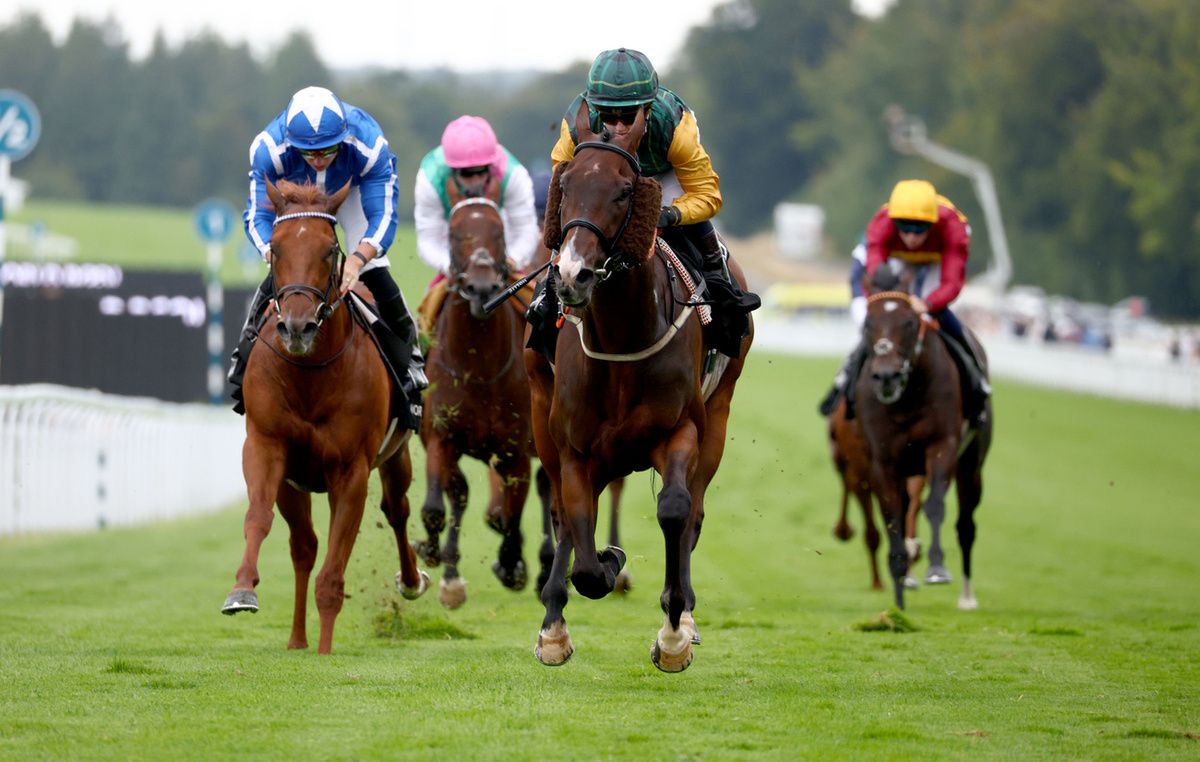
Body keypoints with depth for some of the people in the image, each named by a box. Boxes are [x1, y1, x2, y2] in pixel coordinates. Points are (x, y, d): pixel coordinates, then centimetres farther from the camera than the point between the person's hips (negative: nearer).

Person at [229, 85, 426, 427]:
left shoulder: (369, 145, -42)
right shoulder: (268, 149, -40)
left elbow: (383, 217, -41)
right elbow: (258, 216, -35)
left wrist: (358, 258, -60)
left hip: (355, 190, 0)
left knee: (376, 276, -12)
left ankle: (408, 365, 8)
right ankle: (245, 366, 8)